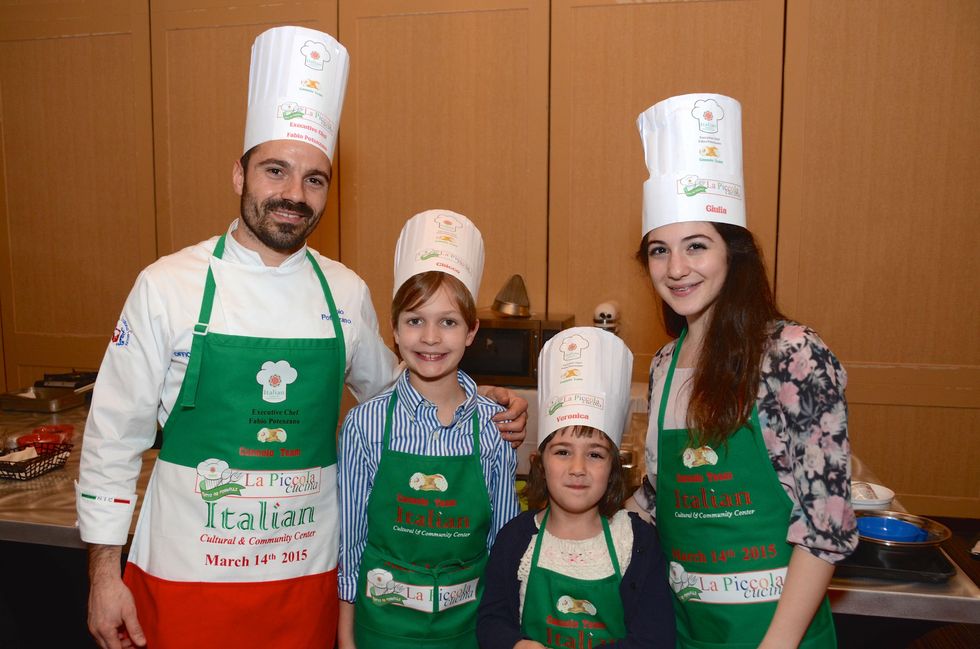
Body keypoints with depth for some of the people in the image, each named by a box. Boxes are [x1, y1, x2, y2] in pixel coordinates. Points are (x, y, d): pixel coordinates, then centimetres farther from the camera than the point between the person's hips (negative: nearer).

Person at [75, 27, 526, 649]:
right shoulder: (169, 286, -9)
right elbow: (114, 437, -3)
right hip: (185, 575, -2)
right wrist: (104, 575, -2)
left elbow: (391, 391, 15)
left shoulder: (347, 293, -1)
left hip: (308, 576, 3)